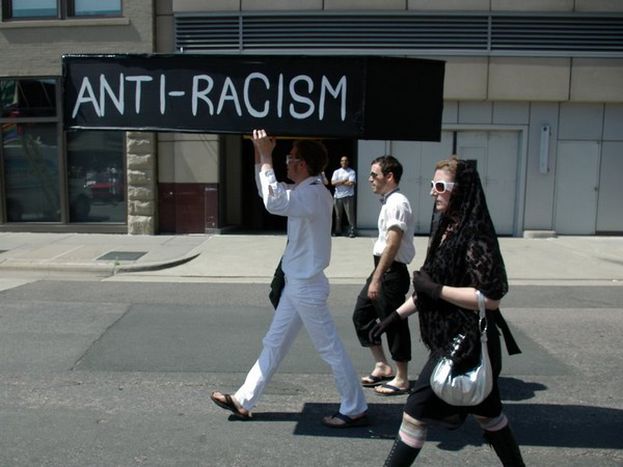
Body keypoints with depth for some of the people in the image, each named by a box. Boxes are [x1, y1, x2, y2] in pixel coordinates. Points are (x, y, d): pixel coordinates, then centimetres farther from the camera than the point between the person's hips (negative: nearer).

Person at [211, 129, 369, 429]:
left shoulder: (314, 194, -22)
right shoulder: (305, 191, 9)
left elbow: (274, 203, -37)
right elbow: (272, 192, 19)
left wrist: (266, 157, -27)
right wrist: (260, 155, 7)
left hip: (306, 286, -10)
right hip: (296, 284, 10)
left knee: (330, 350, 2)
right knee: (274, 344, 16)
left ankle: (356, 410, 17)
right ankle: (244, 401, 29)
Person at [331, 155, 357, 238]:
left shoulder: (352, 172, 3)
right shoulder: (336, 172, 13)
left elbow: (351, 183, -11)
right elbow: (333, 182, -1)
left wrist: (339, 182, -3)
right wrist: (343, 180, -9)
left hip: (348, 196, -3)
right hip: (337, 196, 3)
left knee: (350, 214, -6)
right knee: (338, 215, 7)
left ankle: (351, 231, -3)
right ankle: (338, 231, 16)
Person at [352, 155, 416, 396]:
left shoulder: (396, 203, -17)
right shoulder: (389, 202, 13)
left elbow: (392, 245, -24)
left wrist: (377, 279, -24)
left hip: (392, 271, -10)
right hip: (382, 269, 10)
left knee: (394, 323, 2)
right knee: (361, 315, 14)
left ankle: (401, 379, 18)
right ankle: (382, 367, 25)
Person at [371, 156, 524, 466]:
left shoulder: (475, 235, -18)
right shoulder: (444, 228, 8)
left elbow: (491, 298, -23)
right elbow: (429, 288, 15)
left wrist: (435, 289, -20)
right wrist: (397, 315, 11)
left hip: (464, 341, -9)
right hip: (449, 336, 9)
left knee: (417, 408, -2)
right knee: (486, 410, 21)